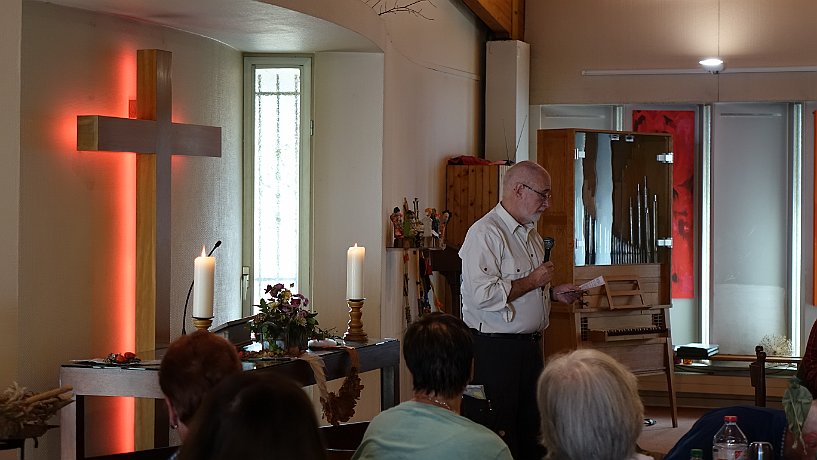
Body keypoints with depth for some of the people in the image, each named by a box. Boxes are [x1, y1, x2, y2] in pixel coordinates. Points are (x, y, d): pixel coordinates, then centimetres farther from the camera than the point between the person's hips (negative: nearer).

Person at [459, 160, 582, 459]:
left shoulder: (530, 234, 17)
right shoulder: (485, 233, -14)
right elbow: (484, 295, -25)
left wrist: (553, 292, 12)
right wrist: (533, 281, -15)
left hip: (529, 344, 9)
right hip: (493, 349, -9)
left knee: (531, 432, 11)